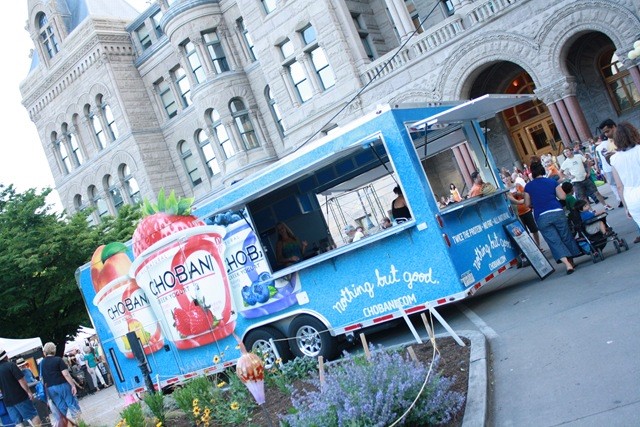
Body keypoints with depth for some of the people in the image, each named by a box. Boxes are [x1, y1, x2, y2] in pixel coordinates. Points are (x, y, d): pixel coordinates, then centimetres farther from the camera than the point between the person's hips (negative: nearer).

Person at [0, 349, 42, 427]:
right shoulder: (10, 365, -11)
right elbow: (21, 380, -16)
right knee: (33, 415, 2)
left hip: (8, 401, 6)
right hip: (20, 397, -6)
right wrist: (29, 392, -11)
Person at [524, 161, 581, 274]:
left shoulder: (528, 186, 6)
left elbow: (528, 204, 7)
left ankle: (568, 265, -13)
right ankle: (571, 262, 25)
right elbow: (563, 196, 4)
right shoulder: (552, 182, 8)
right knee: (566, 237, 16)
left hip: (541, 217, -1)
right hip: (557, 212, 1)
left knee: (554, 242, -1)